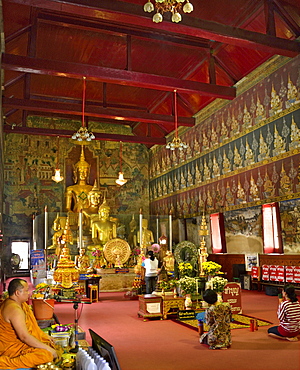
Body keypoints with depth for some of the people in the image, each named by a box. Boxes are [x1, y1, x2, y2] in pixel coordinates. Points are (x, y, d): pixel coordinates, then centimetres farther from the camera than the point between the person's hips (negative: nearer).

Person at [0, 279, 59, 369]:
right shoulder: (14, 309, -26)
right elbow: (24, 336, -30)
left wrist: (44, 335, 15)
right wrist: (48, 348, -25)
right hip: (12, 347, -11)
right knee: (47, 355, -28)